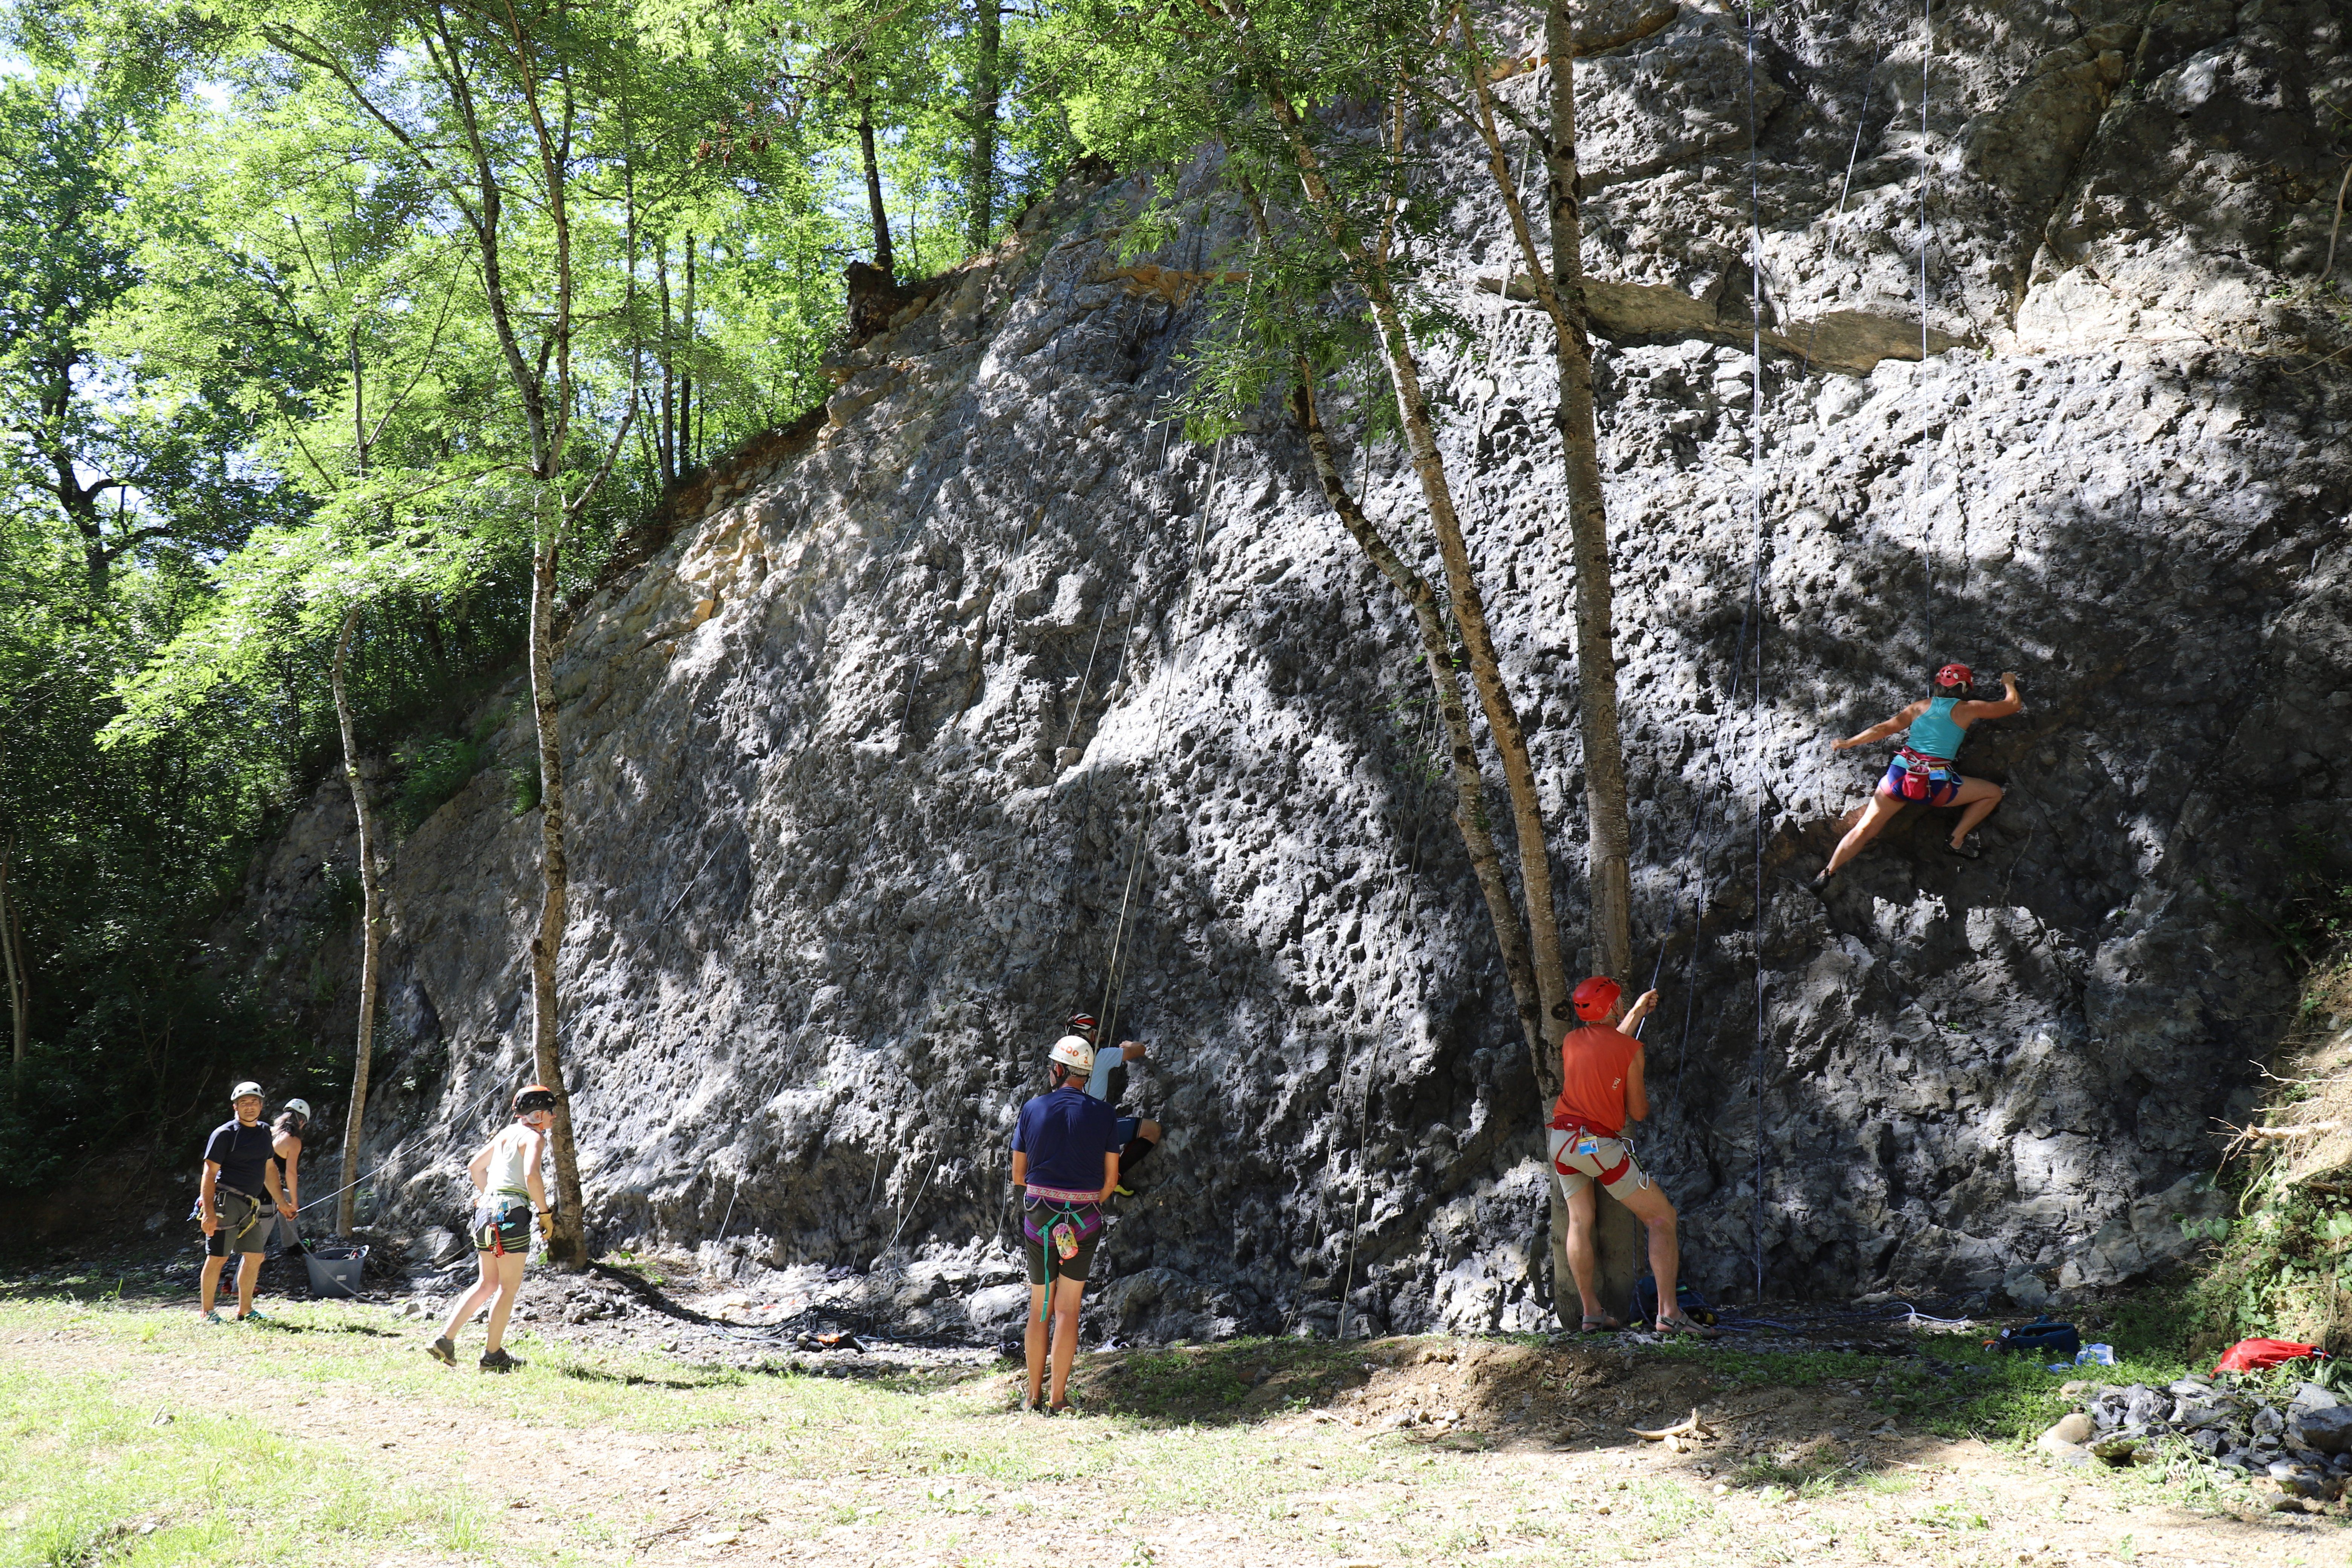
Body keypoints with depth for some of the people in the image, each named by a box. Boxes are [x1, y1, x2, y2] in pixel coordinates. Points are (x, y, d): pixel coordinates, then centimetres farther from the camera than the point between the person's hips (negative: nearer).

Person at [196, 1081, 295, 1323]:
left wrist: (281, 1202, 28)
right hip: (226, 1202, -7)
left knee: (255, 1257, 9)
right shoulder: (225, 1134, -7)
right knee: (218, 1257, -4)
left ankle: (245, 1311, 20)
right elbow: (209, 1173, -11)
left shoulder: (264, 1132, 14)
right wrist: (208, 1211, -19)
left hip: (252, 1206, 7)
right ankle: (206, 1312, 5)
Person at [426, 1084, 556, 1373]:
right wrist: (544, 1212, -13)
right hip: (511, 1212, -8)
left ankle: (445, 1339, 8)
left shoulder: (506, 1133, 19)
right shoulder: (533, 1137, -7)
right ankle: (492, 1355, 6)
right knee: (510, 1287, 2)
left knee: (487, 1284, 16)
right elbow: (531, 1176, -23)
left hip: (487, 1209, 8)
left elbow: (475, 1167, 27)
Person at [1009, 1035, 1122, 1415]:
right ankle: (1059, 1402, 2)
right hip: (1084, 1220, -1)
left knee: (1039, 1307, 12)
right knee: (1068, 1309, 3)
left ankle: (1034, 1397, 16)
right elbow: (1111, 1177, 1)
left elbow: (1018, 1174, 6)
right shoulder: (1103, 1113, -2)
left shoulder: (1033, 1109, 0)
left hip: (1038, 1216, 1)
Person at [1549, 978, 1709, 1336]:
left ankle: (1591, 1311, 15)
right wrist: (1642, 1079, 19)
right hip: (1601, 1145, -6)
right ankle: (1668, 1312, -7)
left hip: (1562, 1140, 6)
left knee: (1580, 1221, 17)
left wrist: (1637, 1012, 41)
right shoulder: (1631, 1050, -9)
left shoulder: (1570, 1041, 7)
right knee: (1662, 1217, 2)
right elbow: (1638, 1113, -3)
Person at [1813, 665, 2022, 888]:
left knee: (1864, 830, 11)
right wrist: (2009, 683, 39)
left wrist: (1848, 743, 20)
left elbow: (1885, 729, 12)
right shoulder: (1967, 709, 6)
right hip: (1935, 782, -3)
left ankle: (1828, 873, 2)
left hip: (1899, 775, 4)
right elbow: (2014, 704, 18)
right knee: (1993, 793, 15)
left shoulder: (1921, 706, 14)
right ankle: (1957, 840, 11)